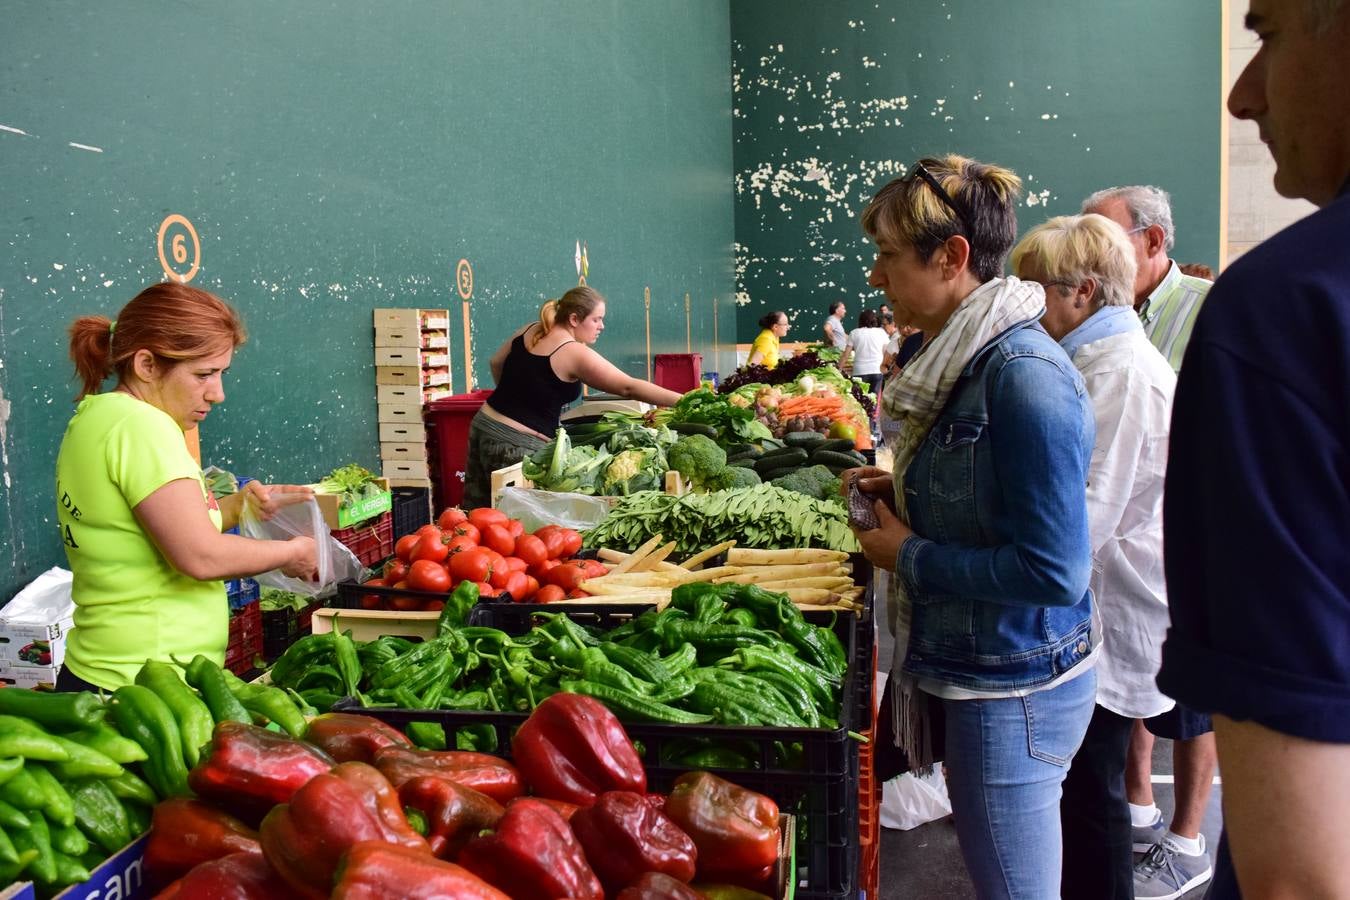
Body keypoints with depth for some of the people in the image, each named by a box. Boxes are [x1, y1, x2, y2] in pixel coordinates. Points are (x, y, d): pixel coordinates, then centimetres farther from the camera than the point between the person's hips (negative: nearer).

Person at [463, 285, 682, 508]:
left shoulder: (529, 331, 8)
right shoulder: (575, 353, -14)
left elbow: (496, 363, 21)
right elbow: (629, 387, -18)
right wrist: (681, 400, -17)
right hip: (517, 445, -8)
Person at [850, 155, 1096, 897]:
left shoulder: (1024, 375, -24)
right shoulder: (968, 357, 5)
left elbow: (1054, 571, -26)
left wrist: (910, 557, -17)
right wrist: (904, 493, 2)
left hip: (1010, 692, -9)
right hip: (965, 665, 9)